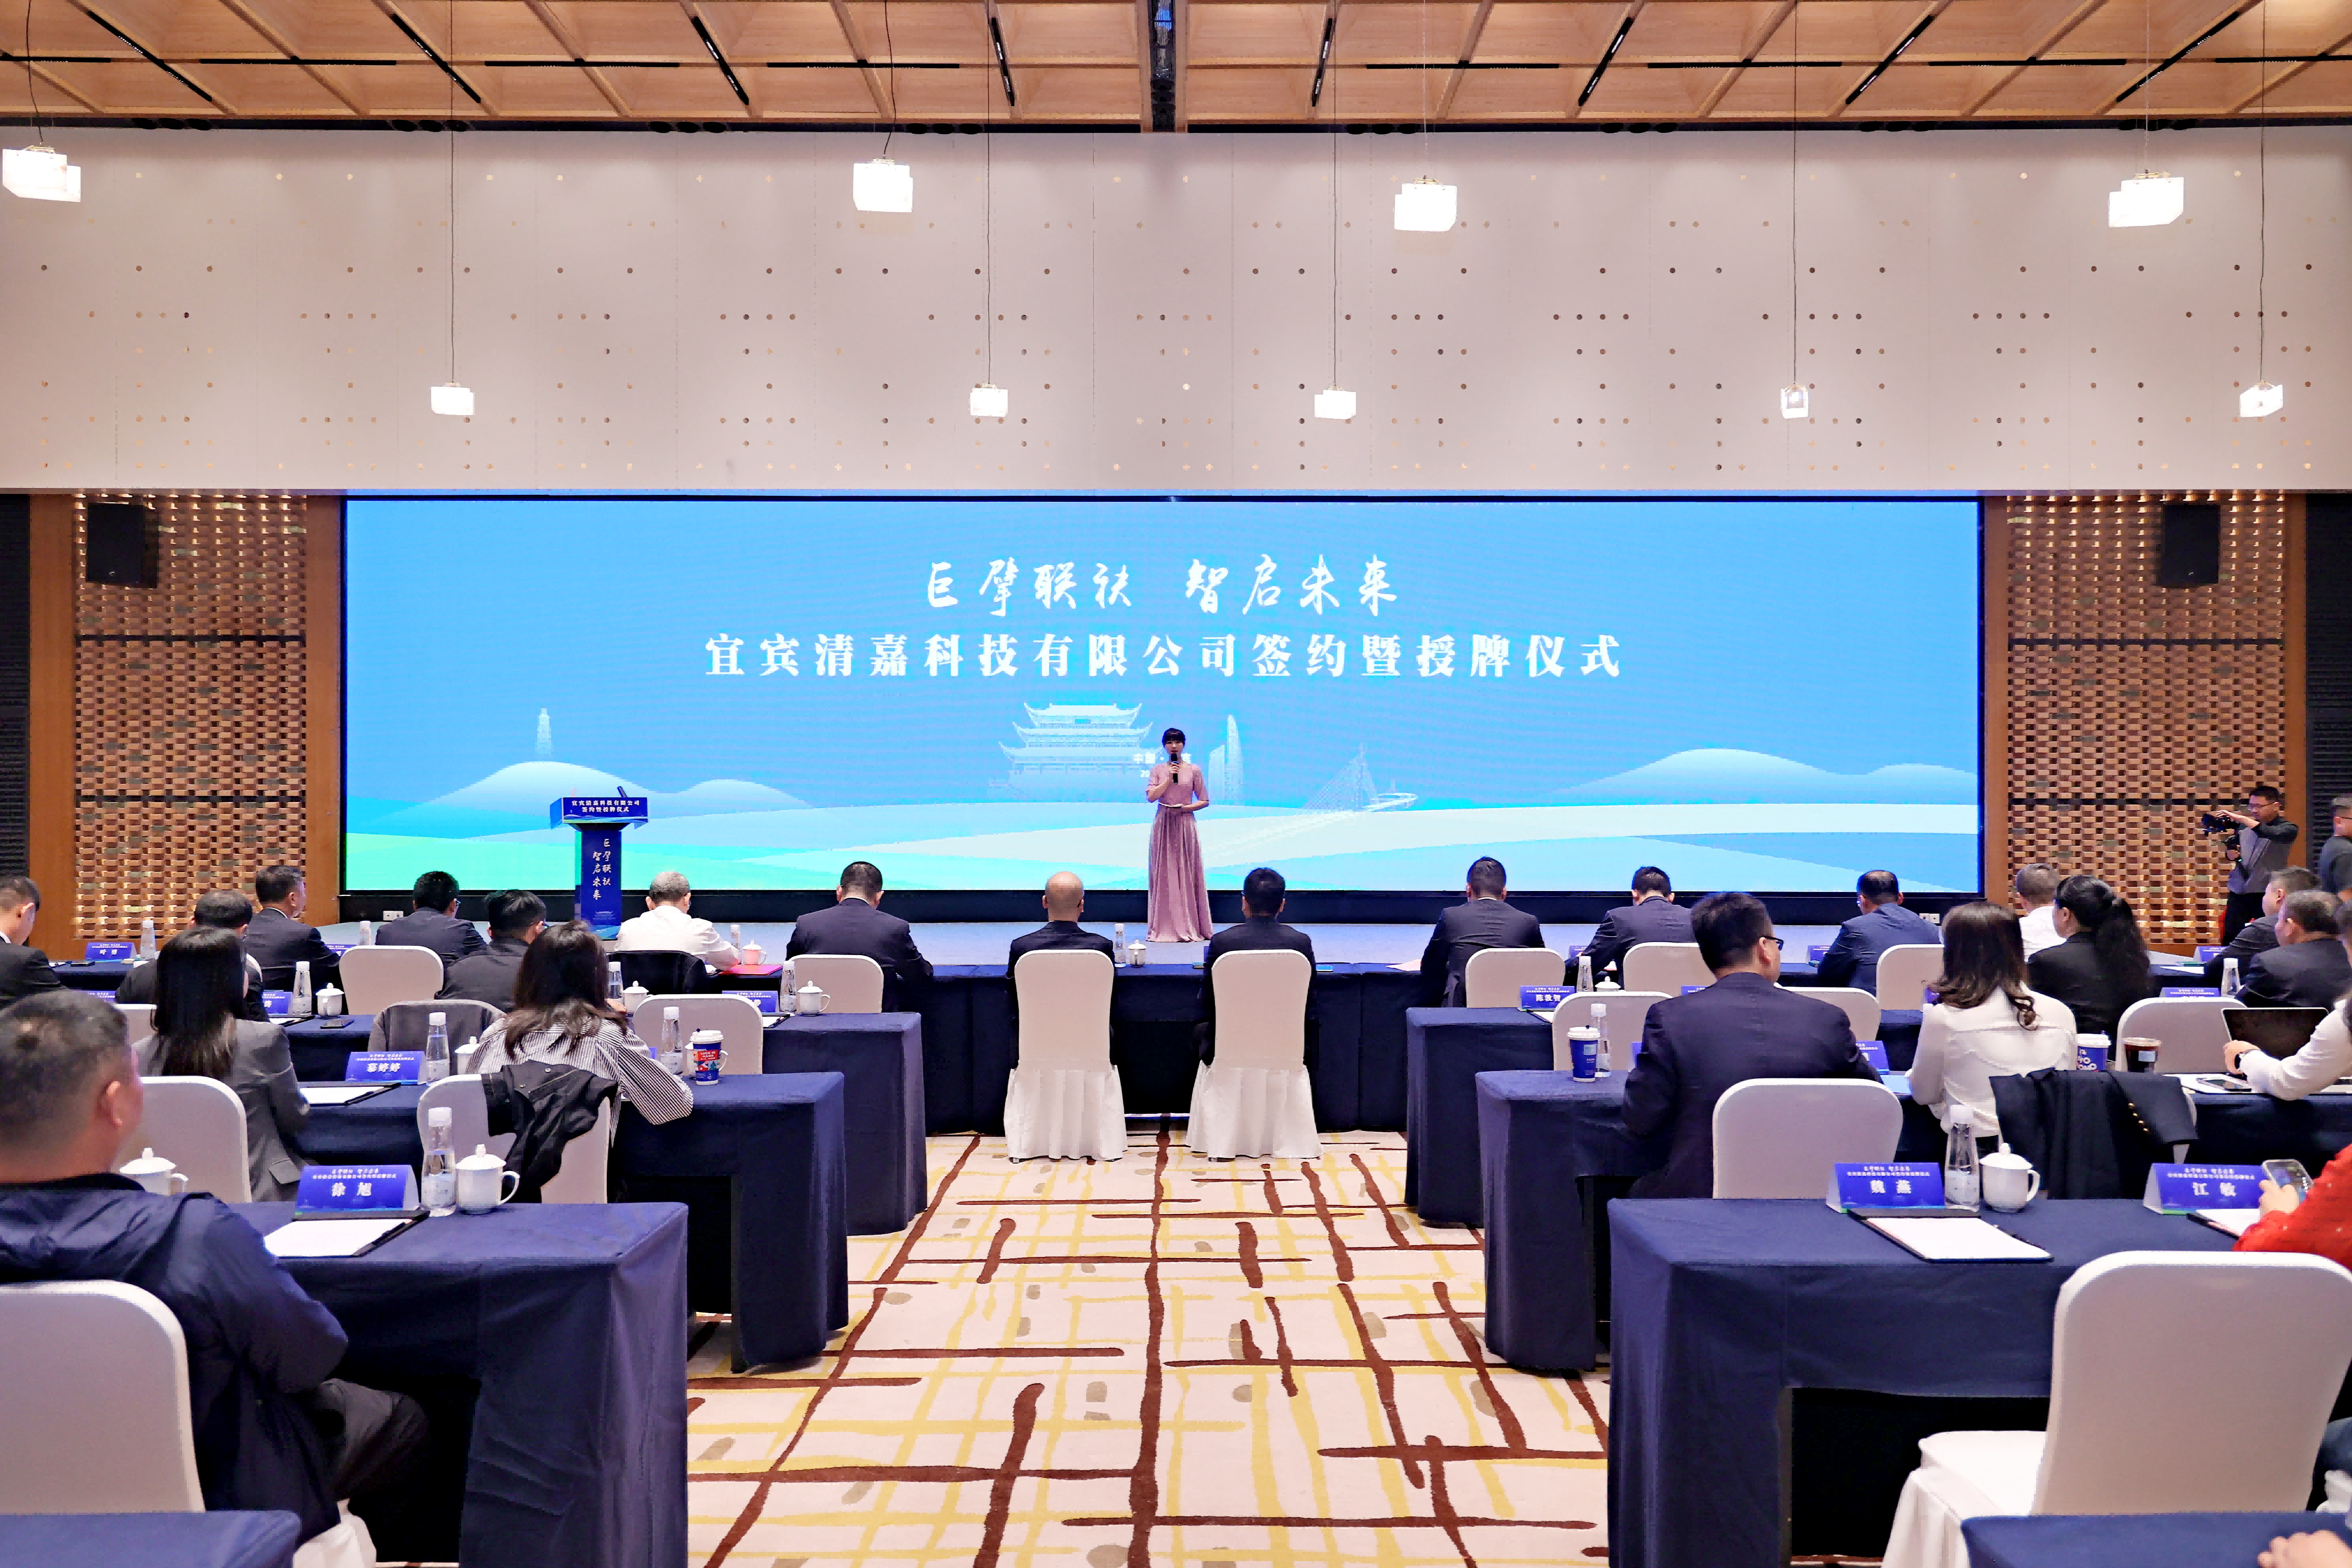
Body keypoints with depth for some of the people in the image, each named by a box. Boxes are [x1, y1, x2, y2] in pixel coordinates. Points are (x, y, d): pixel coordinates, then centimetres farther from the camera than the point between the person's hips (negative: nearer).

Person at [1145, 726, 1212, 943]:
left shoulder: (1193, 770, 6)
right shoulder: (1158, 770, 8)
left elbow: (1204, 801, 7)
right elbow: (1151, 796, -5)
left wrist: (1187, 807, -10)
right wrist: (1170, 778, -11)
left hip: (1185, 824, -1)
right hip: (1163, 825, 1)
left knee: (1187, 873, -2)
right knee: (1164, 873, 0)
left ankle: (1189, 927, 2)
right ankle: (1165, 927, 3)